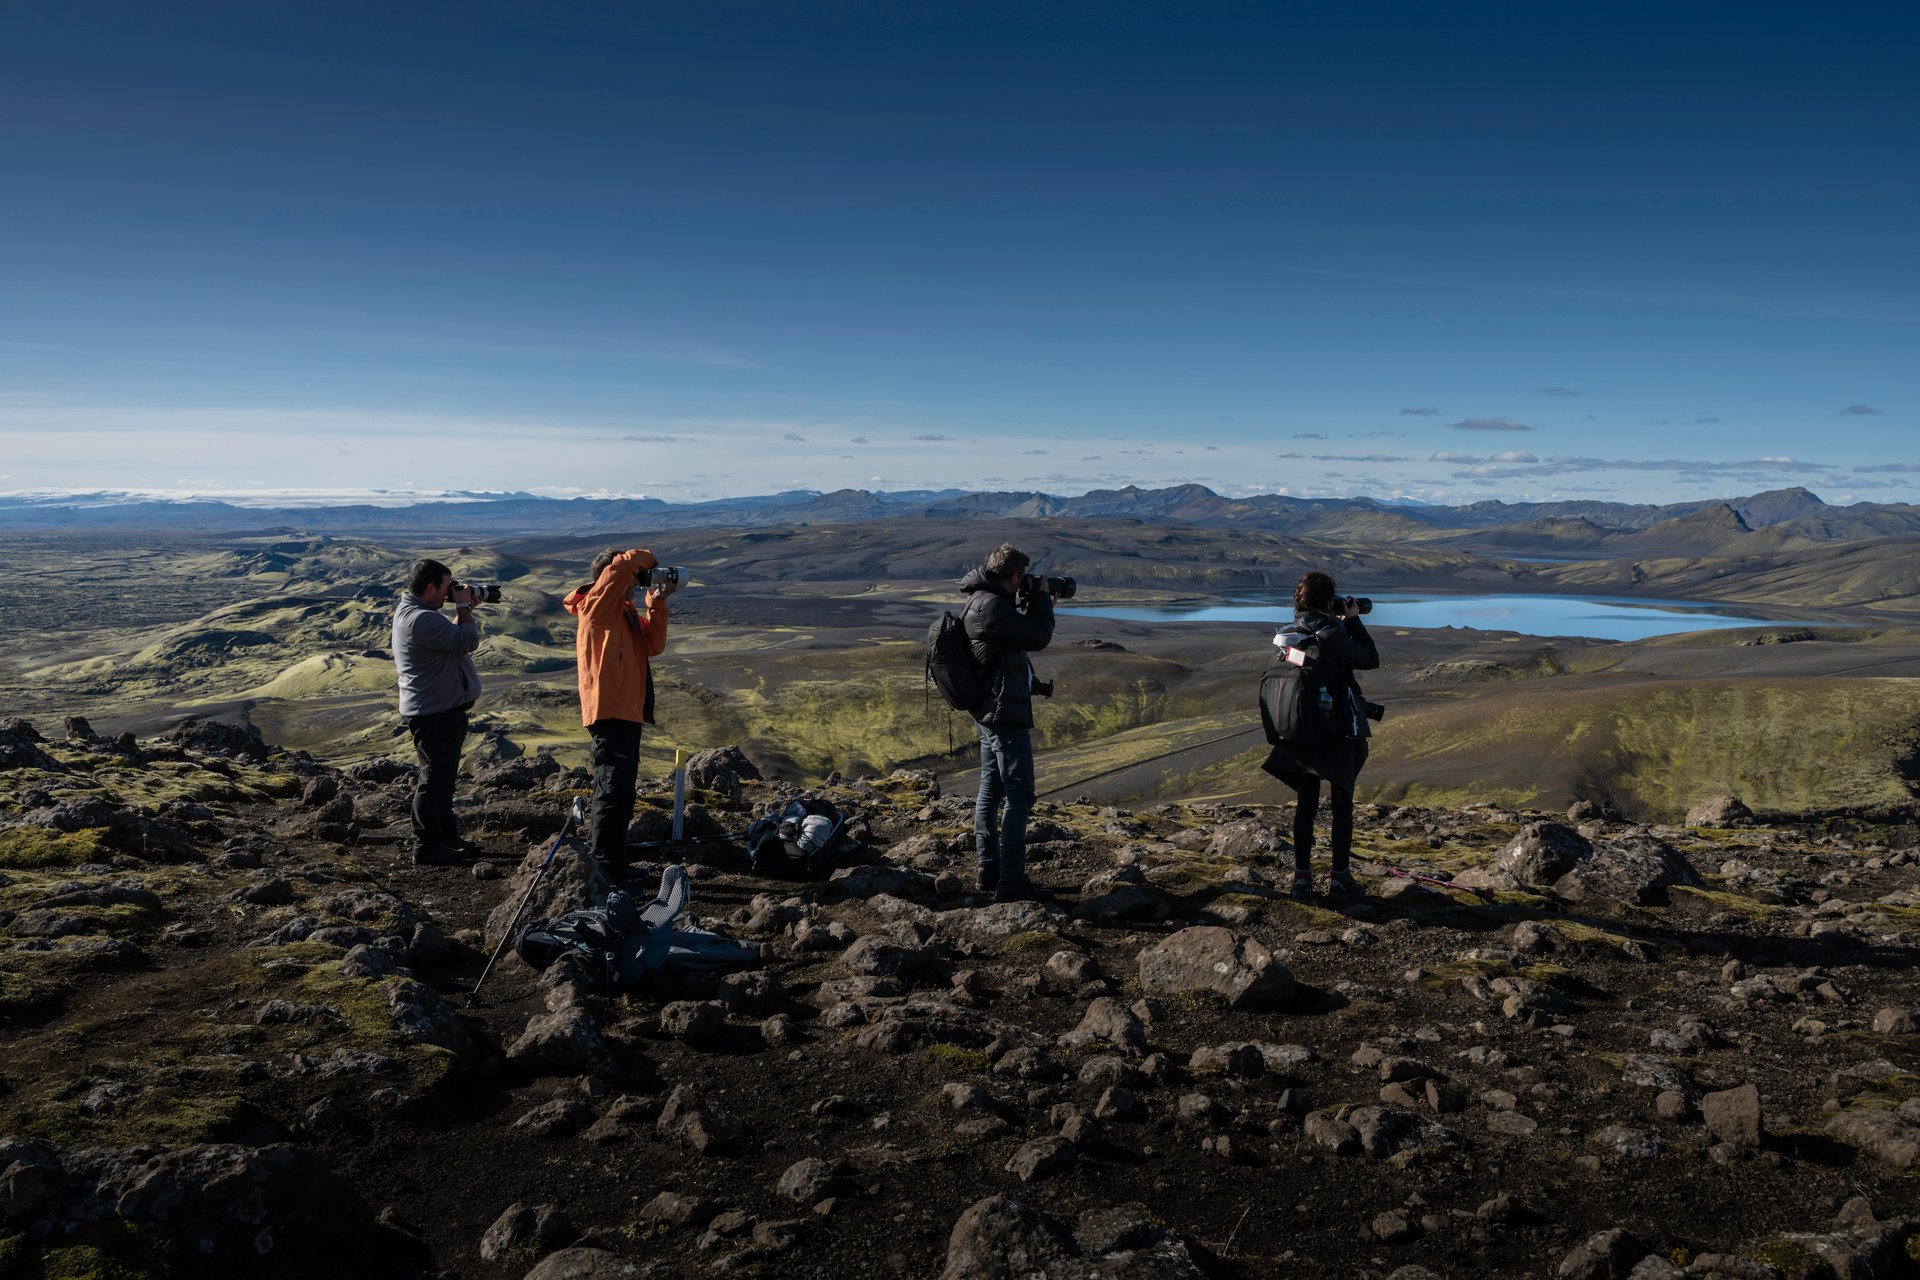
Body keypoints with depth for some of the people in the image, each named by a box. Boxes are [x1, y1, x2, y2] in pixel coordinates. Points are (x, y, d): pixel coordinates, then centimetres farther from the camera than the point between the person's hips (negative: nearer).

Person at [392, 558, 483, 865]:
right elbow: (467, 641, -26)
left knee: (442, 777, 20)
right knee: (434, 779, -3)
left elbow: (450, 638, 20)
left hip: (443, 709, 11)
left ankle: (447, 838, 31)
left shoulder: (411, 612, 12)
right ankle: (427, 848, 4)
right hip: (435, 713, -11)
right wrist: (463, 606, -11)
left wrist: (462, 609, 9)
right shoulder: (421, 620, -24)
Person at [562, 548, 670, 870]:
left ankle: (595, 853, 30)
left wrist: (656, 604, 3)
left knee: (617, 789, 18)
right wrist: (647, 559, -4)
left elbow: (654, 645, 10)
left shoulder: (625, 611, 17)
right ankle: (604, 865, -7)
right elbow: (621, 565, -23)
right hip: (610, 712, -10)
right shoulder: (597, 604, -8)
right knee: (614, 790, -10)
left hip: (627, 712, 10)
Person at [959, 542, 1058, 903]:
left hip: (989, 713, 11)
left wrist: (1034, 603, 16)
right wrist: (1039, 597, -5)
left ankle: (990, 873, 23)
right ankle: (1011, 882, -4)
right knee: (1019, 795, -6)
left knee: (992, 791, 14)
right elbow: (1038, 637, -16)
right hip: (1006, 714, -11)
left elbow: (1019, 630, 25)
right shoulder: (992, 606, -22)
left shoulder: (982, 601, 12)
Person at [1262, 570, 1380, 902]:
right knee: (1341, 805, 7)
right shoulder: (1331, 634, -17)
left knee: (1305, 806, 11)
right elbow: (1370, 660, -6)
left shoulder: (1287, 635, 2)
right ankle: (1340, 879, 9)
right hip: (1339, 731, -5)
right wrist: (1353, 621, 1)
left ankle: (1302, 877, 13)